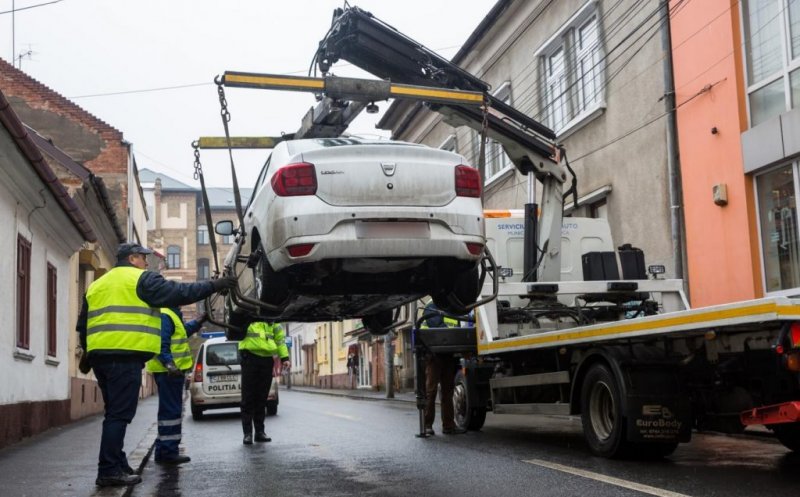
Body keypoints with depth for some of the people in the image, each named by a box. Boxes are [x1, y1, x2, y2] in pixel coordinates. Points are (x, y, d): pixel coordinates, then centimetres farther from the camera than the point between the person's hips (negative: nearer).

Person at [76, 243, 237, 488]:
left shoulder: (97, 285, 23)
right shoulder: (141, 279, 0)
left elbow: (83, 324, 24)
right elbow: (178, 293, -7)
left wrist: (88, 351, 32)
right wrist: (213, 286, -3)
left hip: (99, 355, 8)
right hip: (125, 356, -8)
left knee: (115, 412, 16)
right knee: (119, 414, -7)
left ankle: (116, 465, 19)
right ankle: (109, 470, -8)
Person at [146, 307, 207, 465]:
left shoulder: (172, 314, 17)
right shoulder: (164, 315, -16)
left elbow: (183, 331, 31)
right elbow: (162, 345, -25)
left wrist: (199, 321, 28)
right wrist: (169, 364, -35)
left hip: (172, 371, 11)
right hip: (169, 372, -11)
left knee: (169, 410, 16)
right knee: (171, 411, -8)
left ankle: (163, 451, 23)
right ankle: (168, 452, -4)